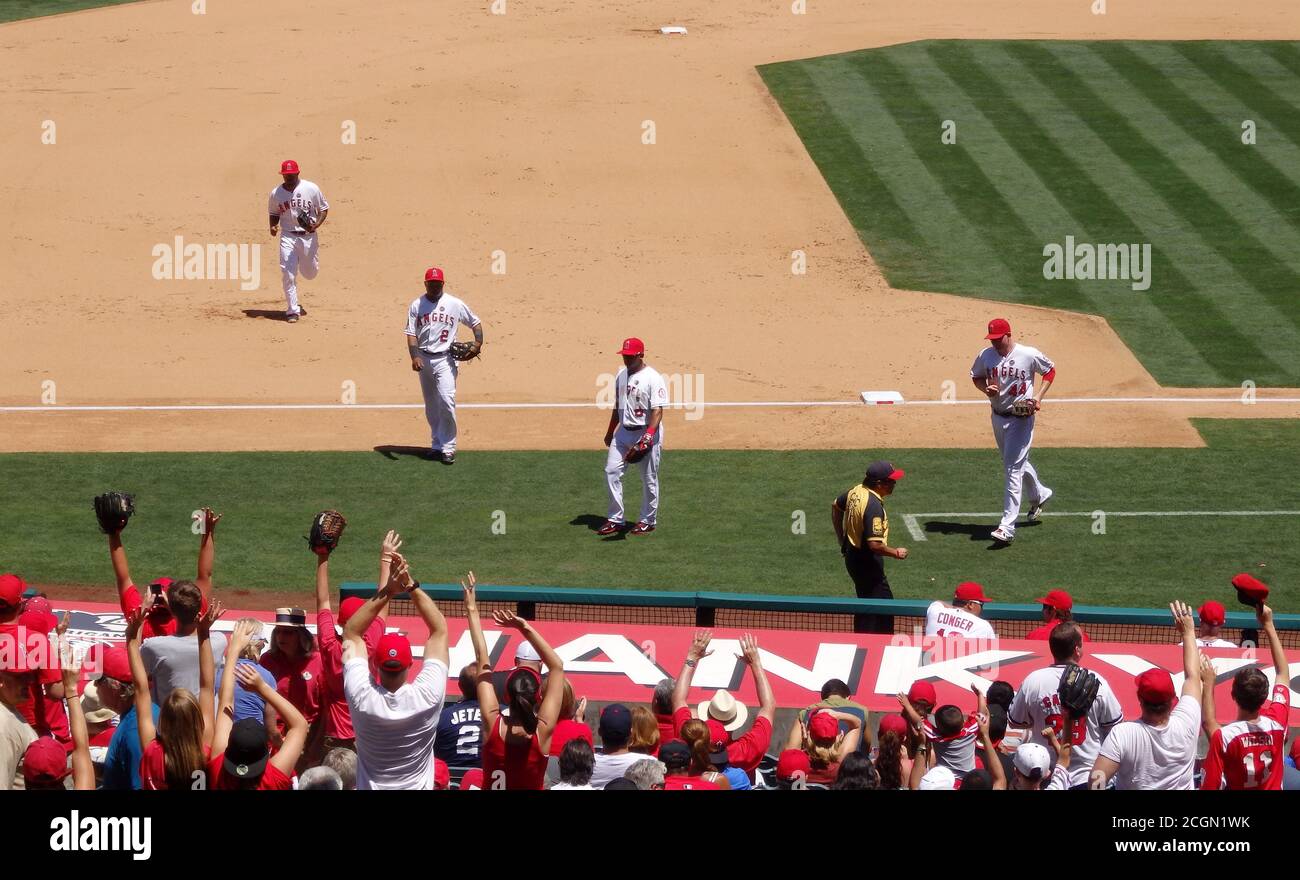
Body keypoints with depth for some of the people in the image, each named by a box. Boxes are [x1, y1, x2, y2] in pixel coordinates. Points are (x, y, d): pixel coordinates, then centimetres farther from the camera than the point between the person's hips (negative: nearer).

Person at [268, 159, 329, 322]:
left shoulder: (311, 189, -6)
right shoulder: (276, 194, -1)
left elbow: (324, 209, 3)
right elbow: (274, 213, 14)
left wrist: (316, 224, -14)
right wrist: (273, 226, -6)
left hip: (308, 236, 0)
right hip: (288, 236, 0)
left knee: (310, 273, 9)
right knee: (288, 275, -9)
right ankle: (293, 310, -1)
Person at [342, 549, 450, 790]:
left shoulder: (362, 697, -21)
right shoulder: (427, 696, -22)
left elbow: (351, 632, -10)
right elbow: (440, 630, -13)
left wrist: (387, 591, -17)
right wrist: (412, 586, -17)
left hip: (370, 788, 0)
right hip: (418, 787, 0)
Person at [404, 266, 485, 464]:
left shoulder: (455, 304, 0)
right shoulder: (416, 305, 3)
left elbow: (475, 322, 10)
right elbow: (411, 334, -2)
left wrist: (478, 344, -7)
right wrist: (414, 357, -17)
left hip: (445, 359, -3)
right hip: (424, 359, 3)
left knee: (446, 400, -17)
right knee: (431, 406, 10)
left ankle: (448, 448, -12)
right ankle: (436, 445, 21)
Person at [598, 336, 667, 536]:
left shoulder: (653, 378, -15)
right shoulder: (621, 375, 8)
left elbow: (657, 410, -20)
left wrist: (649, 435, -31)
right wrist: (610, 432, 23)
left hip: (647, 432, -7)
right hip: (624, 432, 7)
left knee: (649, 479, 4)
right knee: (611, 472, 2)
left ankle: (648, 521, 17)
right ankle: (616, 520, 9)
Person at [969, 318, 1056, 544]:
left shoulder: (1029, 355, -15)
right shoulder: (986, 356, -3)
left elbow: (1050, 371, 1)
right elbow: (976, 376, 13)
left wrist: (1039, 396, -12)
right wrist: (985, 388, -9)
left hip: (1021, 419, -6)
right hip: (998, 417, 6)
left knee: (1012, 469, -11)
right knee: (1017, 463, 24)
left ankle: (1007, 527, -12)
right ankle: (1039, 494, 52)